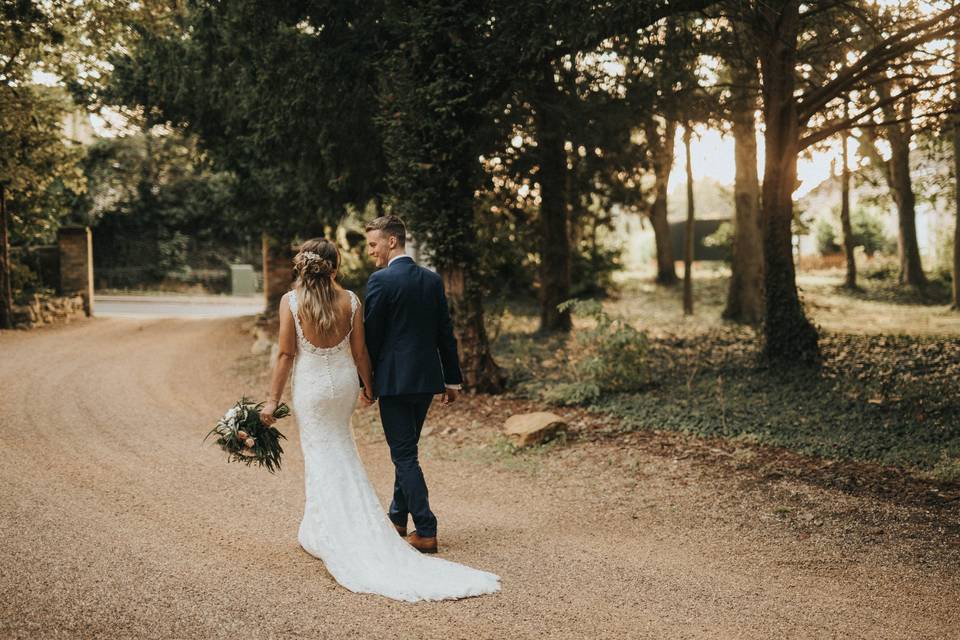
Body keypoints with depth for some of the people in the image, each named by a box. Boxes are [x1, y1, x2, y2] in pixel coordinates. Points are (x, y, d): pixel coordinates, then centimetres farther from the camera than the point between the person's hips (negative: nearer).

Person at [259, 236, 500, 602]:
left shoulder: (291, 301, -11)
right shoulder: (350, 300, -5)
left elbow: (286, 354, -11)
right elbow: (359, 351, -1)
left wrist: (272, 400, -4)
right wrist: (367, 387, 13)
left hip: (309, 384, -3)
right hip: (344, 380, 3)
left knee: (321, 454, 6)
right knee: (340, 446, 20)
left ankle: (325, 534, 10)